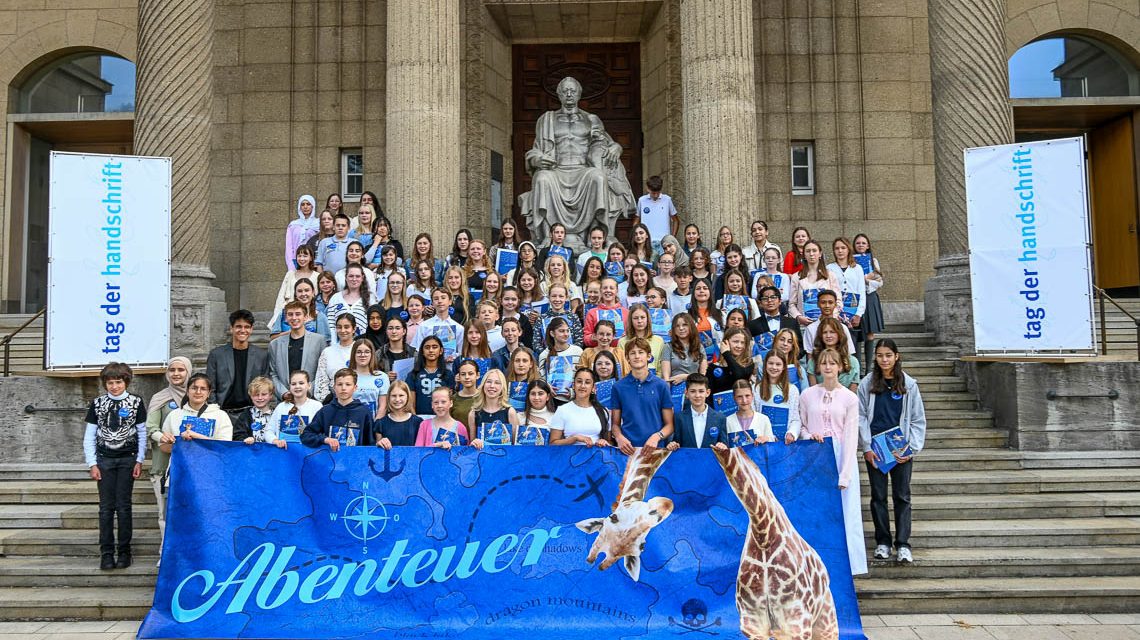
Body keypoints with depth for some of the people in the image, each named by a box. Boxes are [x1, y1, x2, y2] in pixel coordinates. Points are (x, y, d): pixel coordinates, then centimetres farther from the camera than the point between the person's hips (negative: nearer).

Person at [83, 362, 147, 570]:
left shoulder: (136, 402, 1)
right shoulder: (97, 403, 6)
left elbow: (142, 434, 4)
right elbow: (89, 437, 8)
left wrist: (139, 461, -2)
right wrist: (92, 464, 0)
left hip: (127, 459, -1)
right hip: (104, 460, 1)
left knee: (123, 507, -1)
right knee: (106, 507, 0)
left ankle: (124, 551, 7)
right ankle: (106, 553, 4)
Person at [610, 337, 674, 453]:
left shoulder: (661, 386, 6)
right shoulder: (619, 387, 8)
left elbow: (669, 424, 8)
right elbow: (615, 424, 13)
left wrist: (656, 437, -9)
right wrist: (619, 437, -6)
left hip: (655, 448, 0)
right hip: (628, 449, 0)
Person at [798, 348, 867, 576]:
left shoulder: (850, 398, 0)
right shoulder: (807, 395, 5)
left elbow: (851, 437, -5)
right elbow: (801, 425, 14)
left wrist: (844, 475, -11)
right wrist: (809, 435, -10)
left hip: (841, 457, -1)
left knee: (844, 511, -2)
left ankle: (846, 564, 9)